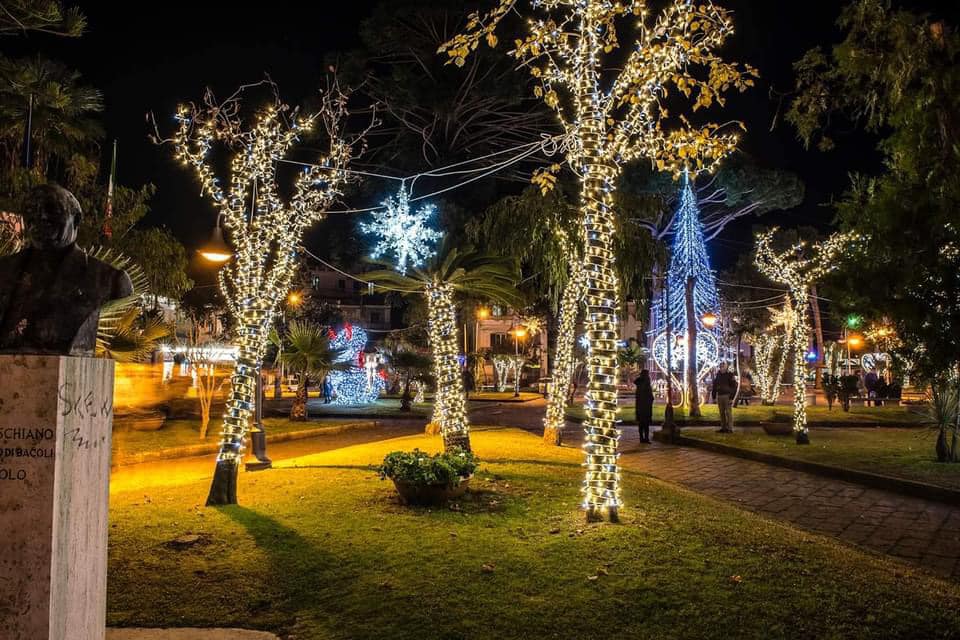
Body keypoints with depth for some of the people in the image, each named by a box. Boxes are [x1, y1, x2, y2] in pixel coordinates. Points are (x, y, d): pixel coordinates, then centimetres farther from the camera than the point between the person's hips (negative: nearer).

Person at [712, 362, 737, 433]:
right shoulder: (717, 375, 9)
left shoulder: (730, 375, -8)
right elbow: (714, 386, 15)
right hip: (719, 396, 6)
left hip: (727, 396, -6)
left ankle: (730, 429, -4)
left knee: (728, 412, -7)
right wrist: (714, 396, 8)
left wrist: (731, 397, -18)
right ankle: (723, 428, 11)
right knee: (722, 413, 6)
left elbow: (734, 387, -11)